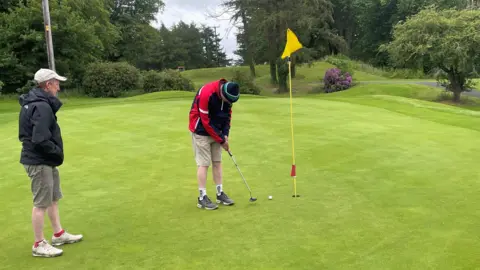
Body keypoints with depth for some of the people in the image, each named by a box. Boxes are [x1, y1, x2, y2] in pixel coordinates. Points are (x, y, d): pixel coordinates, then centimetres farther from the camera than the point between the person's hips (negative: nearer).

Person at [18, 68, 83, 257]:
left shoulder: (32, 102, 10)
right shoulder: (42, 107, -22)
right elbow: (41, 140, -29)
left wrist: (55, 151, 8)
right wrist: (57, 152, -12)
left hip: (45, 160, 10)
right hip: (39, 162, -10)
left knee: (53, 199, 20)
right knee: (41, 203, 0)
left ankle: (58, 234, 33)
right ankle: (39, 245, 13)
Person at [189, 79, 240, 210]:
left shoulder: (227, 93, -8)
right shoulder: (206, 94, -29)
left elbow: (228, 114, 6)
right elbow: (206, 122, -24)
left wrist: (225, 134, -6)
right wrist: (221, 140, -17)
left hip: (216, 131, 7)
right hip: (201, 131, -6)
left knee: (217, 162, 8)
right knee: (204, 163, -6)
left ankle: (220, 193, 16)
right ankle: (202, 197, 1)